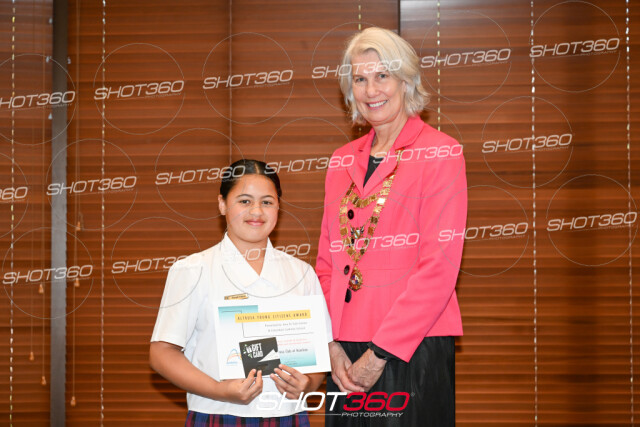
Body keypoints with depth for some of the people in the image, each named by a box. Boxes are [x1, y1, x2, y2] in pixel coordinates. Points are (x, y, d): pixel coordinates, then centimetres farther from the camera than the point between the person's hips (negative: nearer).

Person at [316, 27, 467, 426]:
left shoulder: (440, 153, -5)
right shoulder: (343, 162, 12)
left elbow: (439, 267, -12)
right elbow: (327, 264, 13)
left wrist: (380, 353, -14)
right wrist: (331, 345, -1)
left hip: (414, 351, -5)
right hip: (347, 358, 5)